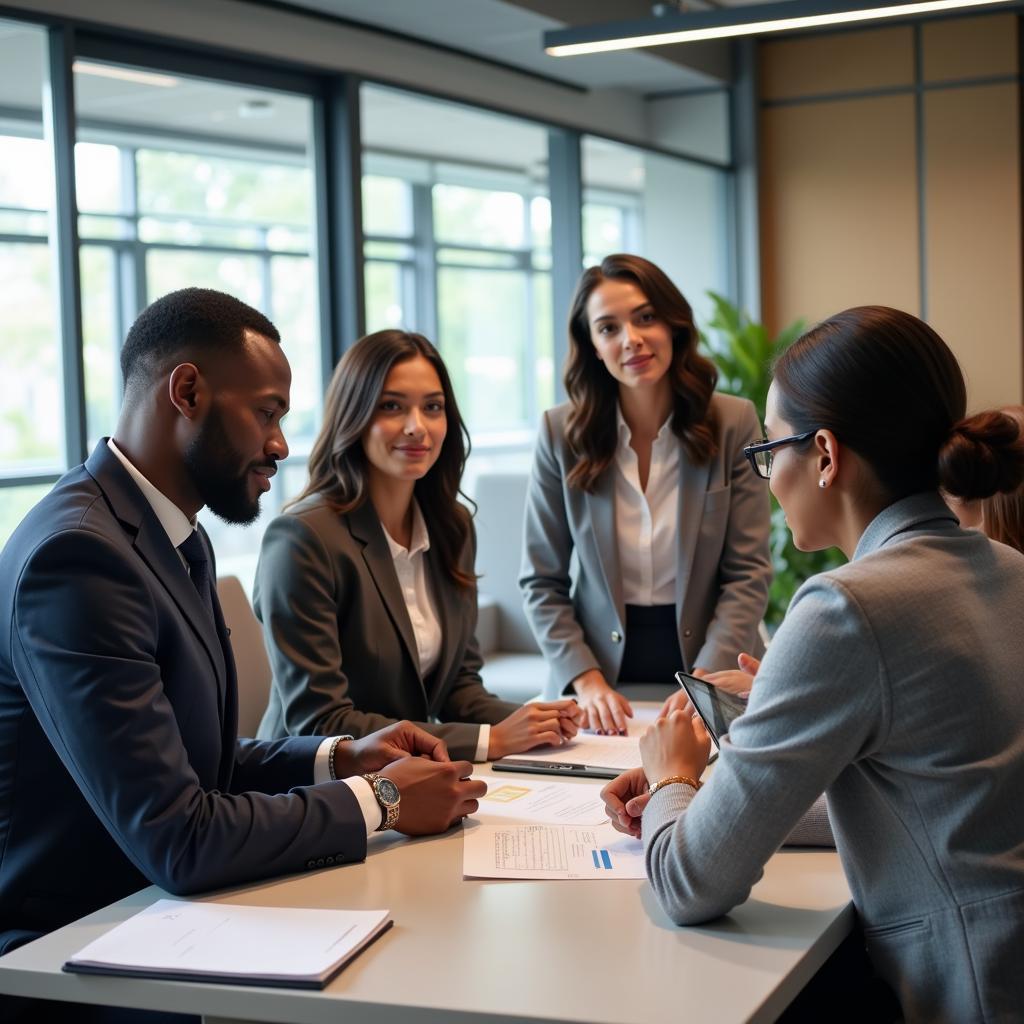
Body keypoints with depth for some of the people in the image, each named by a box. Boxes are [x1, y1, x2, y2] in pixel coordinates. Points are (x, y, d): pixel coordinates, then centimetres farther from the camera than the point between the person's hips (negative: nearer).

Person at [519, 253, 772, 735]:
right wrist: (586, 680, -9)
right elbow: (542, 581, 3)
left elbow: (748, 573, -2)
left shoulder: (734, 423, -1)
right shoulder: (561, 433, 0)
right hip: (602, 675, 1)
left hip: (709, 666, 0)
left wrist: (704, 681, -13)